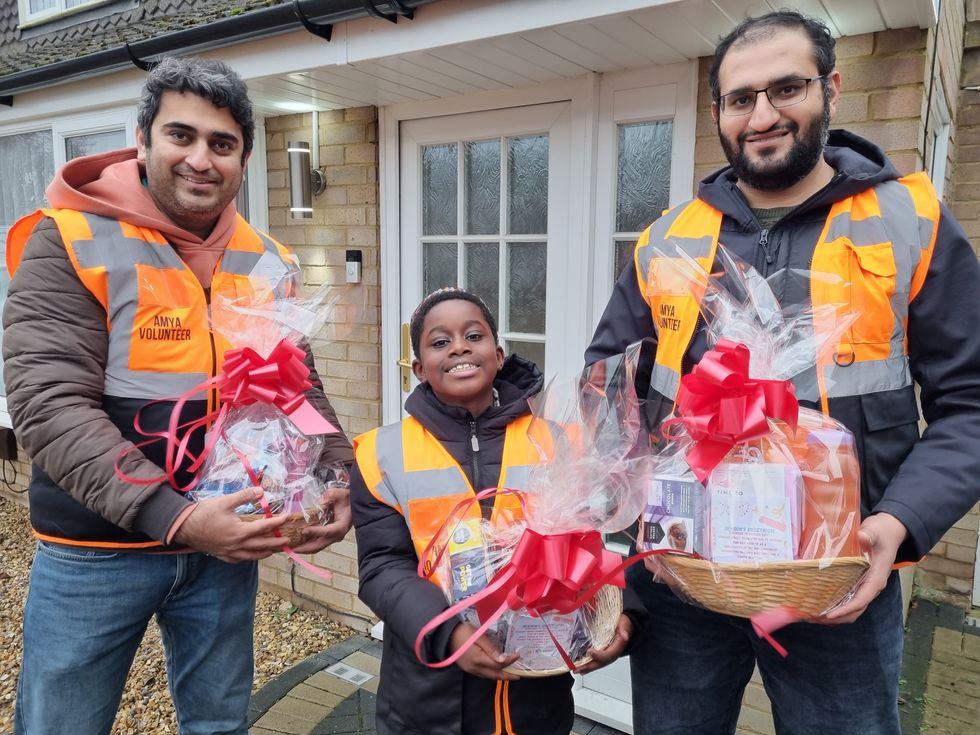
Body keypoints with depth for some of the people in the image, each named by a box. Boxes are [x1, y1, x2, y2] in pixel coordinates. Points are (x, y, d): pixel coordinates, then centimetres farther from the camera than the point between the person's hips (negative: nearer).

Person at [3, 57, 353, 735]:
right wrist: (175, 518, -27)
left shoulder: (268, 264, 2)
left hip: (227, 543, 4)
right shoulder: (72, 243, -11)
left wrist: (337, 480, -11)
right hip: (97, 551, -3)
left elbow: (301, 392, 6)